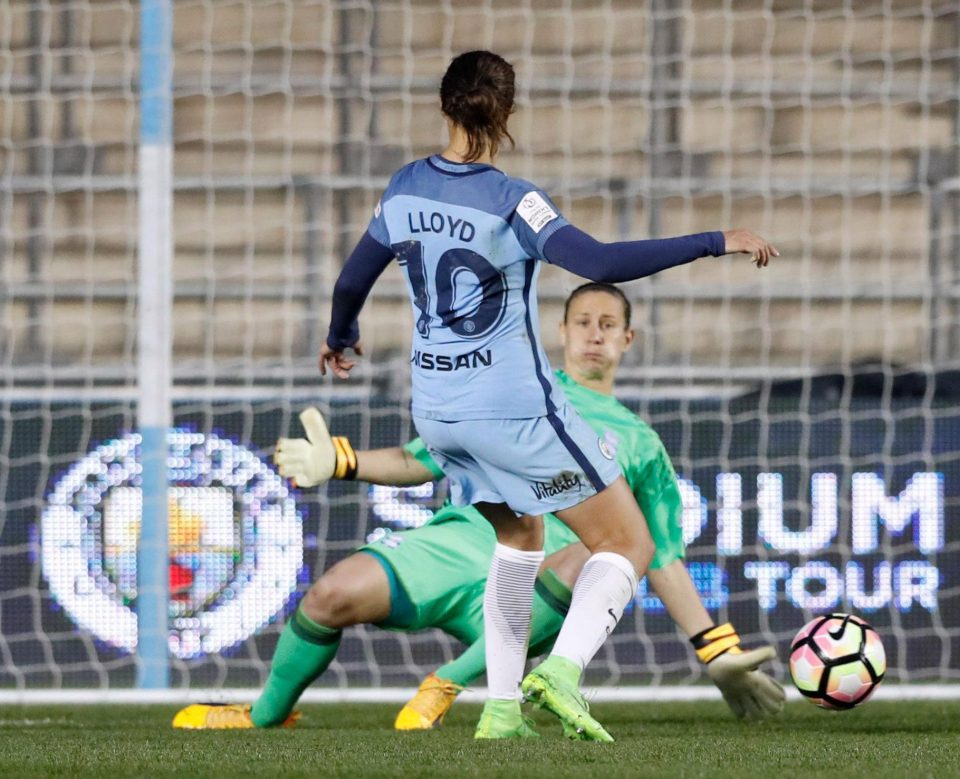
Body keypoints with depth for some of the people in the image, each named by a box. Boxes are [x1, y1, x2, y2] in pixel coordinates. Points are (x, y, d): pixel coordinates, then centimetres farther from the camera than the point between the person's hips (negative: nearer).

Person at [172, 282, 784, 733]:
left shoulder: (638, 443, 22)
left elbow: (665, 561, 20)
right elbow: (424, 461, 22)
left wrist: (718, 652, 11)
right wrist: (340, 461, 5)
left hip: (536, 583, -1)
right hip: (462, 536, 1)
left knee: (608, 548, -38)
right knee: (337, 592, -28)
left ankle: (449, 686, -30)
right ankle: (267, 715, 2)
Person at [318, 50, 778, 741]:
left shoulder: (406, 187, 1)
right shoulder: (511, 202, -18)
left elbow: (354, 280, 15)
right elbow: (602, 263, -30)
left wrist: (341, 337, 37)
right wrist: (715, 243, -26)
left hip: (437, 410, 7)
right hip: (516, 410, -7)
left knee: (521, 537, 28)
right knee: (628, 545, 2)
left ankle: (501, 706, 18)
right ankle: (562, 671, -21)